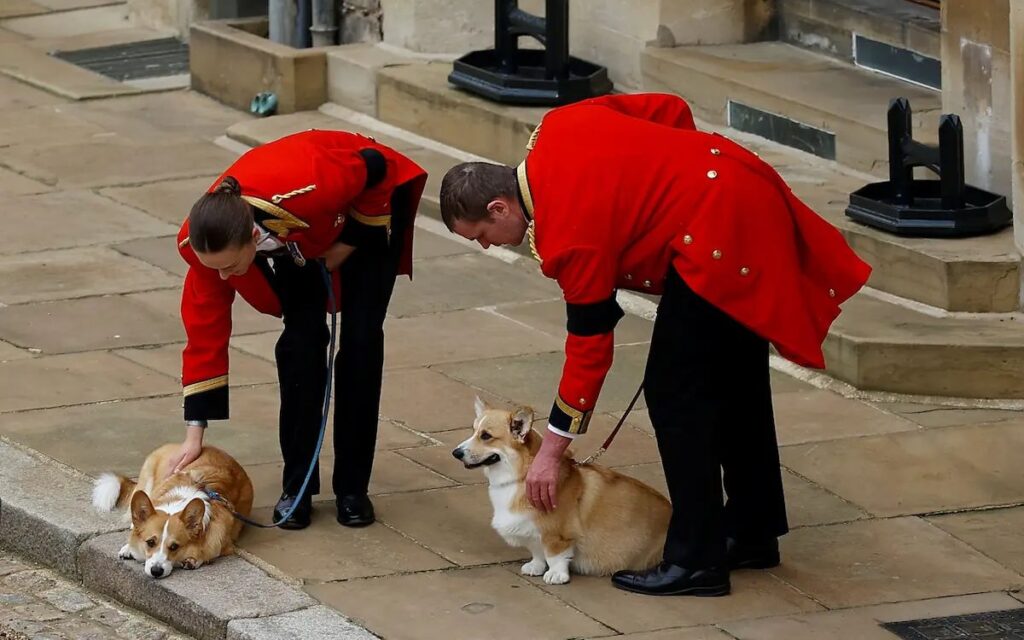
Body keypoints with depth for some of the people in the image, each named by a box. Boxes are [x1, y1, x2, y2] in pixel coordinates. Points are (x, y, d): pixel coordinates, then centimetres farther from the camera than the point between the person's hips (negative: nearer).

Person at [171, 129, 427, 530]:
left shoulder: (306, 190, -47)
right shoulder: (204, 241, -32)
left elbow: (374, 168, -26)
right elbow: (205, 331, -22)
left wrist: (352, 241, -18)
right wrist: (195, 432, -21)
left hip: (367, 203, -3)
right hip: (297, 240, 3)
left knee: (360, 339, -9)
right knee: (302, 339, -12)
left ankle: (353, 488, 1)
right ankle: (297, 488, -1)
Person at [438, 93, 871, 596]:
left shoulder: (569, 234, -16)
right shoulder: (558, 128, 5)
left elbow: (589, 346, -11)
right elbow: (671, 110, 13)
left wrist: (551, 451, -4)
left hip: (718, 236, -10)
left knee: (674, 393, -5)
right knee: (734, 384, 19)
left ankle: (696, 561, -2)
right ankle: (752, 532, 31)